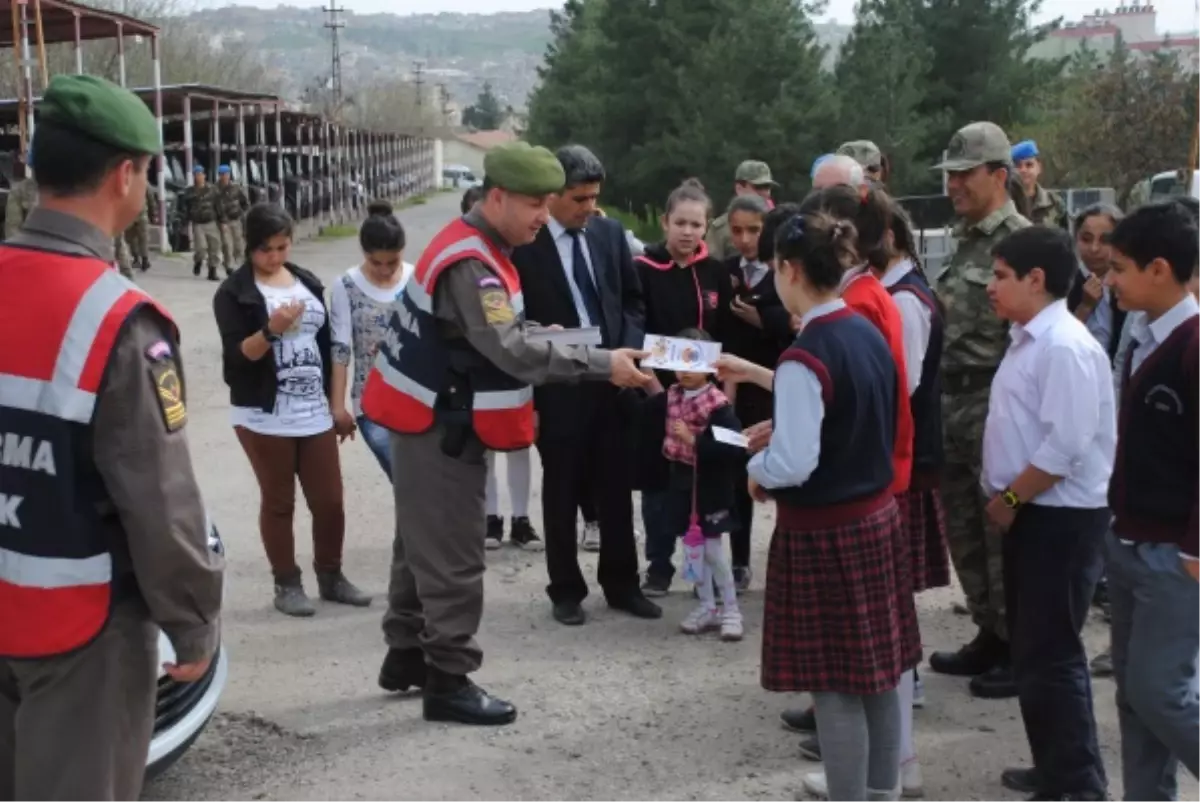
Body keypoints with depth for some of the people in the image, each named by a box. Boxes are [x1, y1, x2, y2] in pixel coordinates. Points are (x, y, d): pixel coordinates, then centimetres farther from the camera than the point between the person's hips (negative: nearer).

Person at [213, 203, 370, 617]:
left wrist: (335, 399, 14)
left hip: (315, 413, 5)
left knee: (330, 500, 7)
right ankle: (287, 583, 18)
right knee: (279, 502, 6)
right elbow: (237, 355, -14)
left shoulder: (308, 282, 10)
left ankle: (330, 576, 24)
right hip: (264, 416, -4)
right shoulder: (234, 292, -6)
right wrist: (271, 329, -30)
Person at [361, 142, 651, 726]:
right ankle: (449, 681, 6)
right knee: (452, 557, -3)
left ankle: (406, 655, 30)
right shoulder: (469, 265, -24)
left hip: (435, 423, 10)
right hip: (440, 428, -10)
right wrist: (602, 363, -31)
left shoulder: (478, 249, 9)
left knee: (423, 543, 18)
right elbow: (510, 350, -31)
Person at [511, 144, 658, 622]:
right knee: (562, 493, 9)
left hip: (612, 380, 4)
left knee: (616, 488, 12)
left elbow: (632, 300, 12)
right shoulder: (524, 242, -9)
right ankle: (566, 591, 22)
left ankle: (621, 584, 26)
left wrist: (629, 351, -3)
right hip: (556, 386, -4)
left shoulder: (610, 233, 6)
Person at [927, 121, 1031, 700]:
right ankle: (990, 635, 28)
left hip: (996, 403, -9)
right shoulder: (965, 239, 15)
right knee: (965, 529, 15)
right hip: (954, 401, 9)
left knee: (1003, 532, 0)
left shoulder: (1020, 239, -12)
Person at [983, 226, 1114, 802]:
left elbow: (1064, 448, -25)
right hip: (1031, 515, 10)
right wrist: (1004, 499, 10)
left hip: (1060, 520, -10)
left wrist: (1008, 499, -15)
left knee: (1050, 656, -3)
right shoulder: (1029, 340, 12)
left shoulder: (1065, 348, -19)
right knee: (1031, 650, 17)